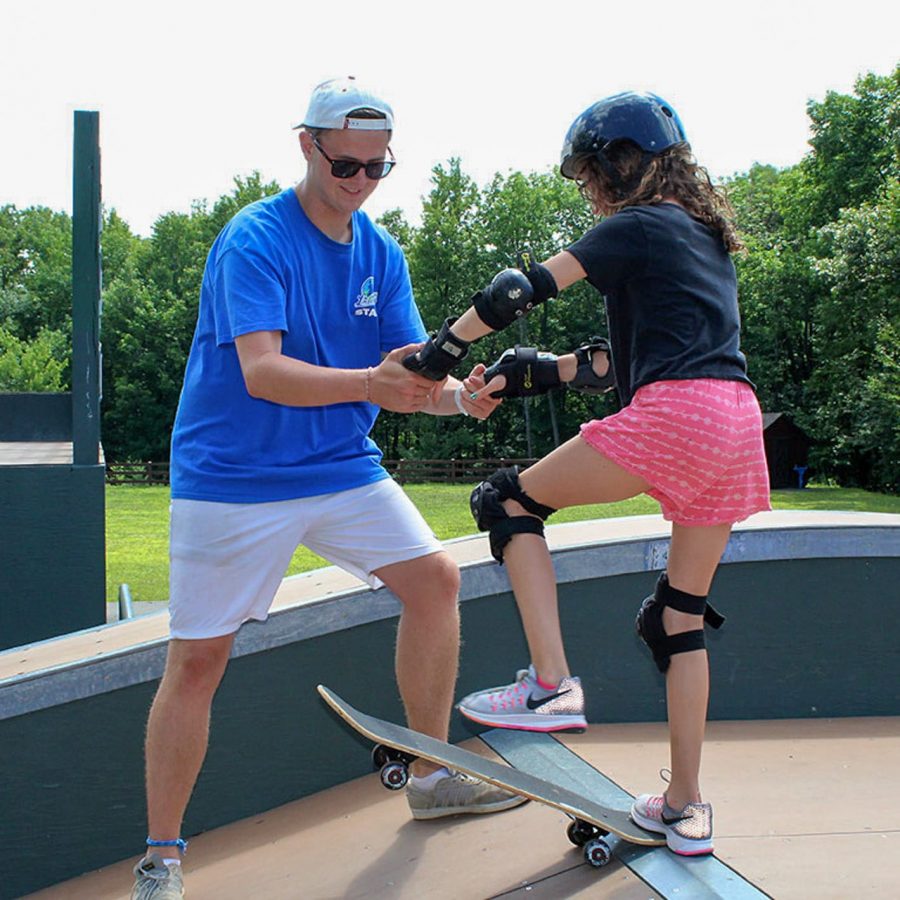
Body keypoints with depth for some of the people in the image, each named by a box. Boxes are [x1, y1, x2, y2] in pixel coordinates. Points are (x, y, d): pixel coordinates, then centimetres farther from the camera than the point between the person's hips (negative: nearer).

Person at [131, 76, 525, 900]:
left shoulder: (382, 253, 5)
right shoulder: (254, 240, -16)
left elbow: (414, 374, 0)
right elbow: (260, 371, -29)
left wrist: (462, 396, -22)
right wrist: (371, 383, -43)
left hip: (341, 465, 6)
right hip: (233, 477, -6)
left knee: (434, 577, -1)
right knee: (197, 657, -4)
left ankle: (431, 777, 15)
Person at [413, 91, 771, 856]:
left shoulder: (637, 226, 2)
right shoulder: (704, 235, 27)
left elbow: (528, 288, -4)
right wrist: (541, 371, 21)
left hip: (674, 414, -9)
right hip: (738, 420, 9)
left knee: (510, 501, 4)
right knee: (681, 616, 14)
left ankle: (551, 684, -9)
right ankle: (686, 808, 17)